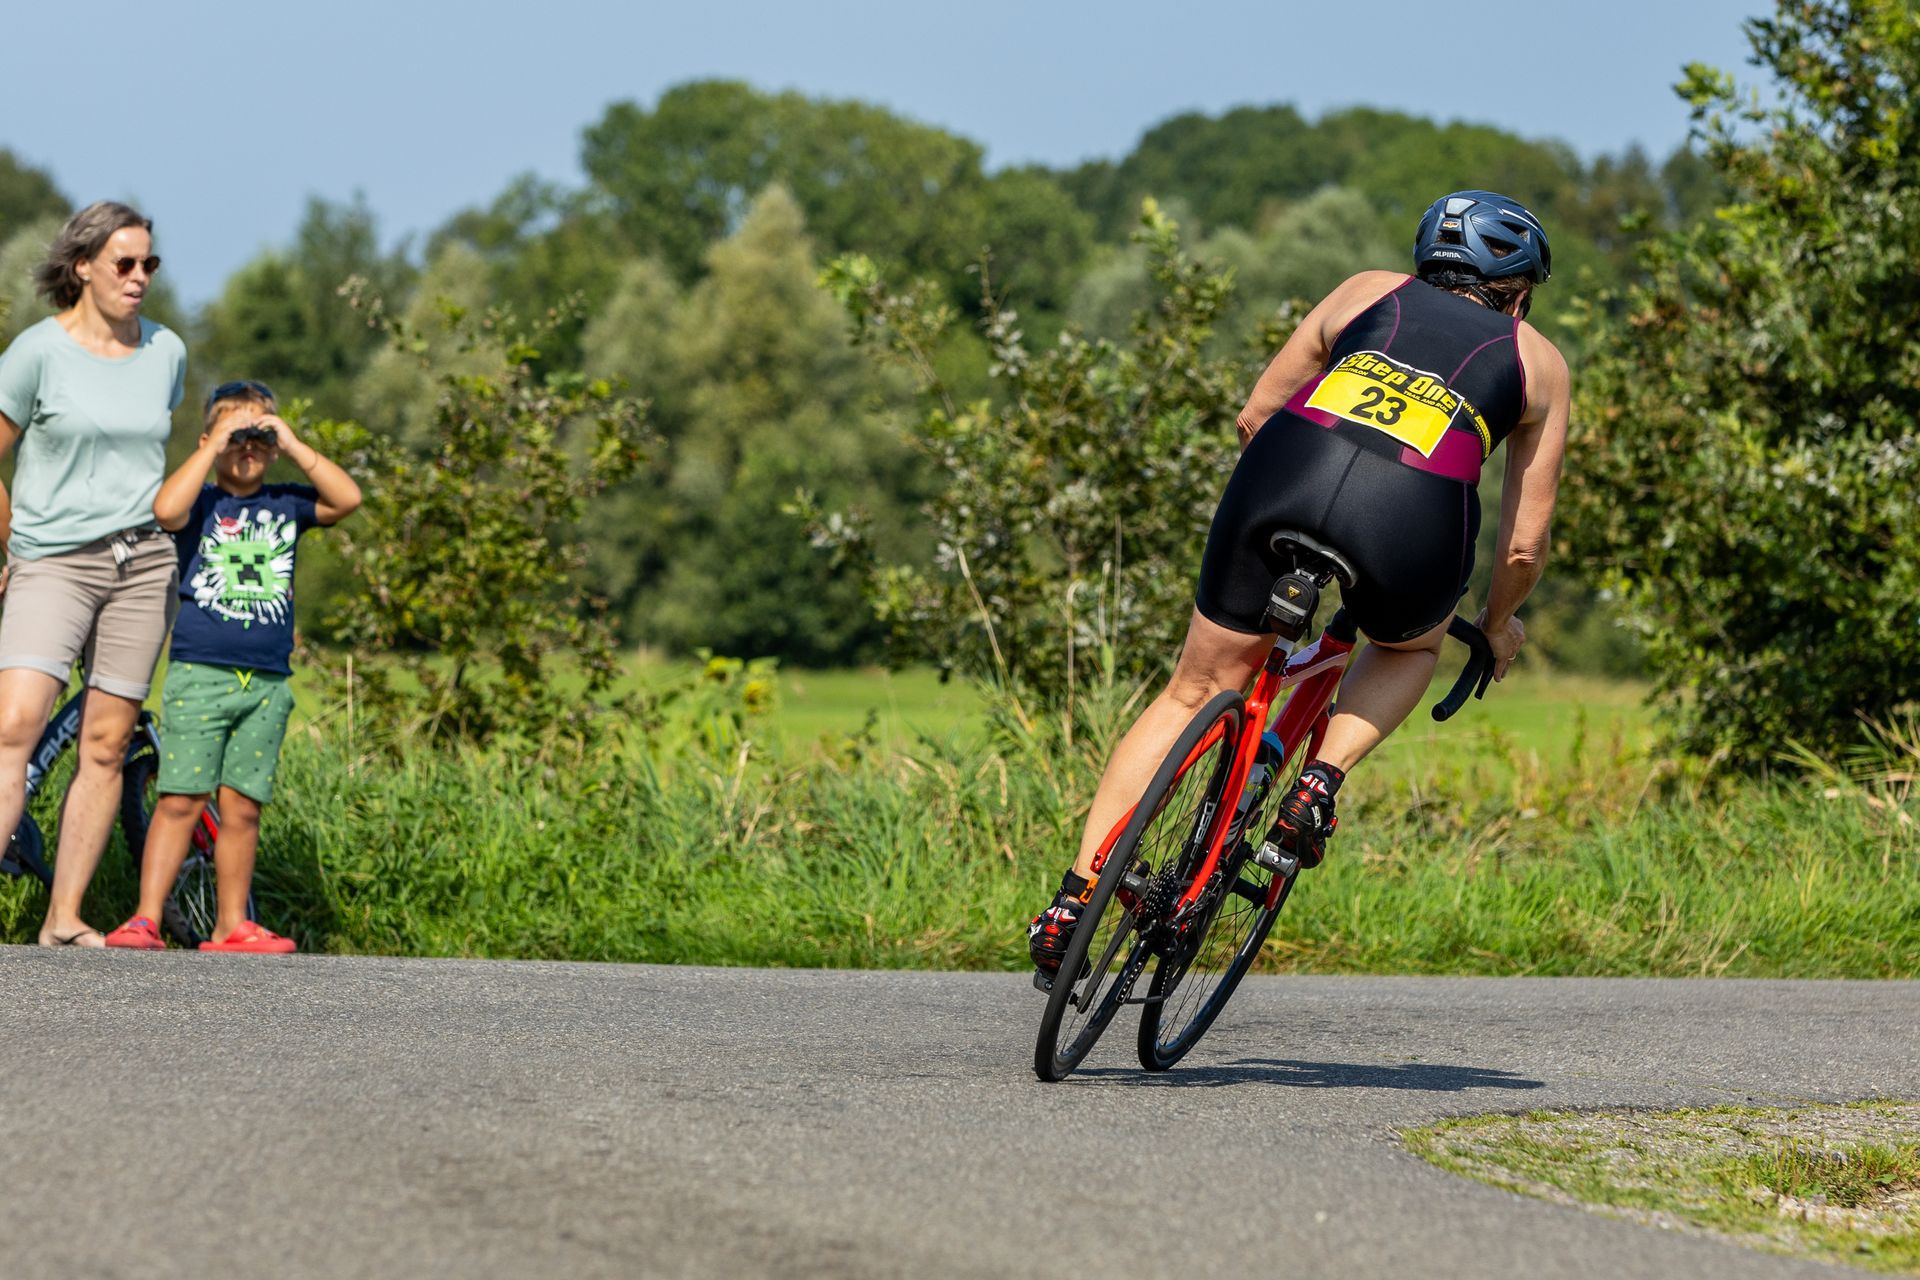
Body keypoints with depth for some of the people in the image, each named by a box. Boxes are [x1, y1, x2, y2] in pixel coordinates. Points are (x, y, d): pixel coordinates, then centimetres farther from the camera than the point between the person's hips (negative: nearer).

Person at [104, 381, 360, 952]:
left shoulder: (285, 504, 12)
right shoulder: (201, 503, 3)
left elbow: (347, 498, -3)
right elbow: (166, 509, -20)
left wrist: (294, 445, -5)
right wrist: (214, 446, -15)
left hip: (268, 684, 3)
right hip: (198, 675, -3)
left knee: (242, 807, 5)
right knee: (181, 799, -7)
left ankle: (231, 926, 11)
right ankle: (145, 918, -7)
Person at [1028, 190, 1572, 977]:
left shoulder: (1370, 292, 30)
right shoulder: (1539, 363, 27)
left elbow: (1256, 416, 27)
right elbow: (1524, 541, 24)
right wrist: (1499, 623, 43)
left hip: (1287, 471, 1)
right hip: (1410, 517, -1)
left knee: (1196, 689, 18)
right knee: (1410, 646, 34)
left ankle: (1074, 898, 10)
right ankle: (1320, 782, 8)